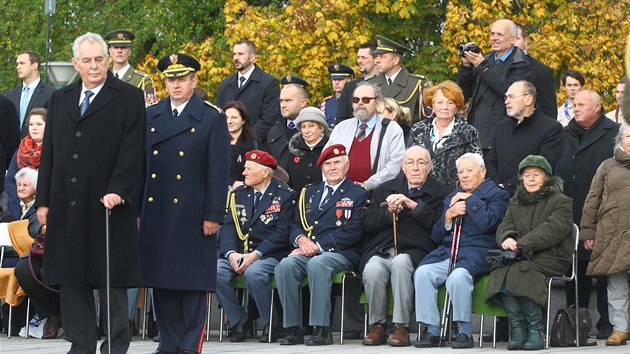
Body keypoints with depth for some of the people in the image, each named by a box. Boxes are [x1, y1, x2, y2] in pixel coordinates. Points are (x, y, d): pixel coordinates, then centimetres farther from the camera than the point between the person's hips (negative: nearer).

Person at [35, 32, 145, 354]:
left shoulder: (128, 98, 1)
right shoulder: (60, 100, 16)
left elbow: (131, 150, -7)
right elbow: (49, 154, 16)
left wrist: (117, 191, -17)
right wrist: (43, 201, 9)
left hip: (108, 205, -5)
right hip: (67, 207, 5)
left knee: (112, 279, -1)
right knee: (71, 281, 5)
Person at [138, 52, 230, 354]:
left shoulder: (213, 119, 1)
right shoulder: (150, 117, 12)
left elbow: (219, 171, -3)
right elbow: (140, 165, 13)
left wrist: (213, 215, -9)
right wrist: (136, 210, 8)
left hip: (192, 215, -4)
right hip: (155, 213, 4)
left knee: (193, 282, -2)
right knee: (161, 280, 6)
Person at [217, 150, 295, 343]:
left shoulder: (284, 195, -1)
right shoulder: (238, 194, 15)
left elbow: (282, 233, -10)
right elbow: (228, 227, 5)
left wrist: (255, 255, -21)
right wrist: (231, 253, -15)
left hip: (269, 255, -5)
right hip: (238, 253, 5)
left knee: (253, 273, -37)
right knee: (215, 271, -25)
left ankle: (271, 324, -15)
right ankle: (238, 321, -8)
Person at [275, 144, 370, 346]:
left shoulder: (358, 194, 7)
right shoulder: (309, 192, 24)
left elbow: (353, 232, -6)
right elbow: (296, 225, 18)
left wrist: (318, 245, -13)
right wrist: (301, 240, -7)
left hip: (340, 253, -4)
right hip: (307, 251, 5)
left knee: (317, 263, -37)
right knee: (286, 265, -28)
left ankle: (322, 329, -36)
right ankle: (293, 329, -26)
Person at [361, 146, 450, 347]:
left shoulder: (440, 193, 12)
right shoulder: (385, 190, 23)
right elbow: (367, 223, 13)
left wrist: (413, 206, -10)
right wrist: (389, 212, -4)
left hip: (414, 253, -3)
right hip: (381, 252, 3)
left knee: (400, 263, -37)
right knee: (372, 270, -31)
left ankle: (401, 328, -31)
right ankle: (378, 326, -15)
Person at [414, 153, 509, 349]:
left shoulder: (497, 194, 8)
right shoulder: (452, 198, 27)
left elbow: (488, 223, -12)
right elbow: (436, 236, 21)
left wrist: (469, 199, -3)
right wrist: (448, 216, 3)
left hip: (476, 252, -6)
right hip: (447, 251, 6)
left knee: (458, 276, -37)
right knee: (422, 273, -24)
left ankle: (465, 332, -25)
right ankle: (432, 331, -21)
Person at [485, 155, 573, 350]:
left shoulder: (560, 202, 3)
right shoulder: (515, 202, 23)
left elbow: (553, 230, -12)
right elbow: (505, 226, 12)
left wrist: (522, 244, -20)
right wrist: (507, 239, -14)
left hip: (551, 257, -5)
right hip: (522, 257, 5)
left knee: (517, 274, -34)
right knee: (501, 273, -29)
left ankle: (535, 331, -26)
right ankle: (518, 332, -27)